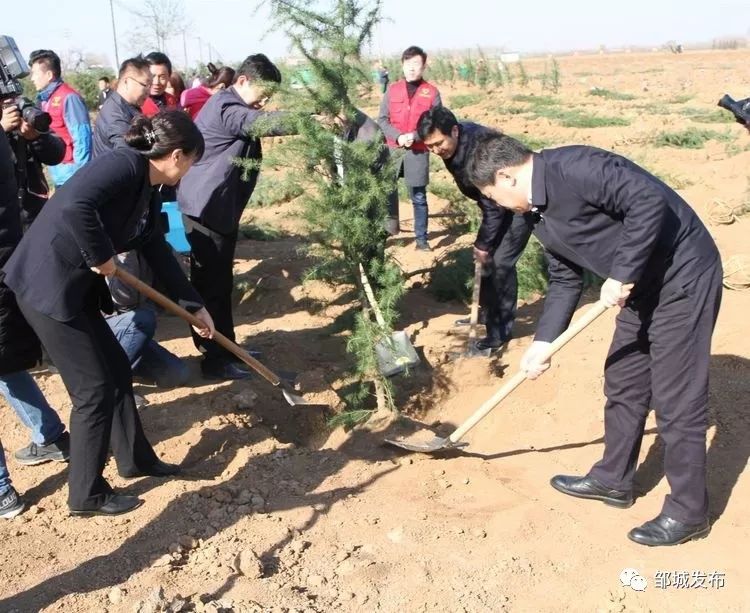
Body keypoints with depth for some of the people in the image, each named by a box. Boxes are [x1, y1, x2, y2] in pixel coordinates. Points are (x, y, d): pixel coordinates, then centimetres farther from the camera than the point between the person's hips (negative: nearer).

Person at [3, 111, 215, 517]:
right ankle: (87, 495, 17)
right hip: (46, 284, -10)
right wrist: (101, 257, -20)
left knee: (117, 369, 18)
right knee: (94, 388, 0)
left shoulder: (148, 194, 12)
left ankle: (135, 458, 37)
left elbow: (159, 254, 21)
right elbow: (74, 206, -35)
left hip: (74, 286, 10)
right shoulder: (124, 165, -18)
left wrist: (194, 306, 26)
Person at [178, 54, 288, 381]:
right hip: (207, 207, -11)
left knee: (216, 281, 15)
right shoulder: (225, 107, -17)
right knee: (213, 283, -5)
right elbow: (263, 122, -30)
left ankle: (223, 348, 25)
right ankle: (216, 360, 3)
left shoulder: (234, 109, 19)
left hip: (218, 206, 11)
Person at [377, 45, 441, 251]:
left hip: (418, 152, -1)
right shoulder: (392, 90, 4)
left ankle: (421, 238, 15)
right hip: (393, 149, 1)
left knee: (419, 197, 5)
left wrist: (414, 136, -16)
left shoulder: (432, 92, -1)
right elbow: (382, 119, 2)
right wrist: (398, 136, -14)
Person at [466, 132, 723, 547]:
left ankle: (687, 512, 16)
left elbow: (649, 202, -30)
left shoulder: (572, 169, -23)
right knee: (623, 383, 18)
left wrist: (621, 276, -25)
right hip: (642, 285, 10)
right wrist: (543, 342, 9)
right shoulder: (539, 214, 7)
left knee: (676, 400, -1)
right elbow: (565, 280, 14)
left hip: (684, 278, -10)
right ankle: (613, 480, 35)